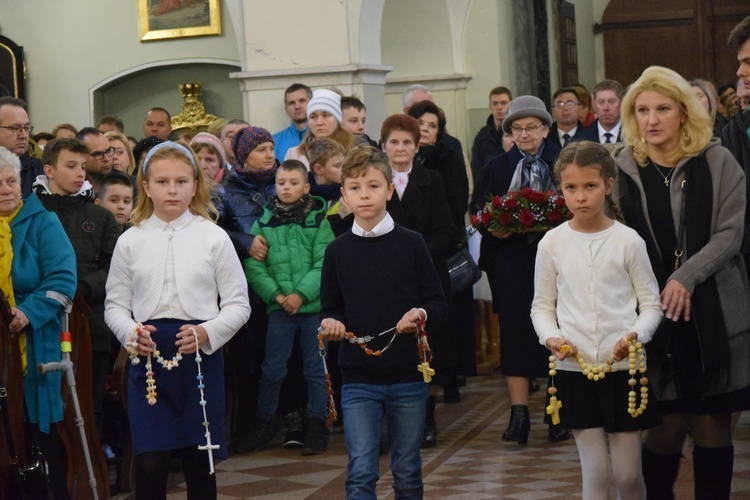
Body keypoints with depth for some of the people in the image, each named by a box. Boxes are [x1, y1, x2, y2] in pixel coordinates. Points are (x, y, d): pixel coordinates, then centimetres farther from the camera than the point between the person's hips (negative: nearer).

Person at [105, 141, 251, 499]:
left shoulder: (213, 238, 3)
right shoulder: (130, 242, 6)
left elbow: (238, 304, 3)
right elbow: (115, 305, 9)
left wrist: (207, 332, -14)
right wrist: (130, 332, -12)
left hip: (200, 356, 0)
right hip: (148, 356, 0)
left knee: (200, 461, 7)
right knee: (149, 463, -6)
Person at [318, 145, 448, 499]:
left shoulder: (411, 244, -1)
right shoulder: (338, 251, 3)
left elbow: (438, 302, 2)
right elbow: (330, 307, 11)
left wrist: (421, 314, -20)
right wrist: (330, 322, -11)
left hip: (408, 377, 0)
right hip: (358, 379, 0)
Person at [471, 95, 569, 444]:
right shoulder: (496, 167, 12)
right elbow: (478, 209, 9)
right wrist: (494, 226, -11)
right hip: (512, 262, 1)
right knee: (514, 333, -2)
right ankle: (518, 413, 0)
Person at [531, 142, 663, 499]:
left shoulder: (628, 241, -3)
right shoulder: (552, 243, 1)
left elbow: (652, 304, 1)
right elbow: (542, 306, 9)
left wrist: (636, 336, -18)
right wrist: (551, 337, -11)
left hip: (623, 367, -1)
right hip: (574, 370, 1)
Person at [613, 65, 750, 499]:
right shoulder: (623, 169, 1)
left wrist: (685, 277, -18)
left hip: (714, 313, 0)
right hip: (654, 314, 0)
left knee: (712, 424, 3)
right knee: (667, 425, -1)